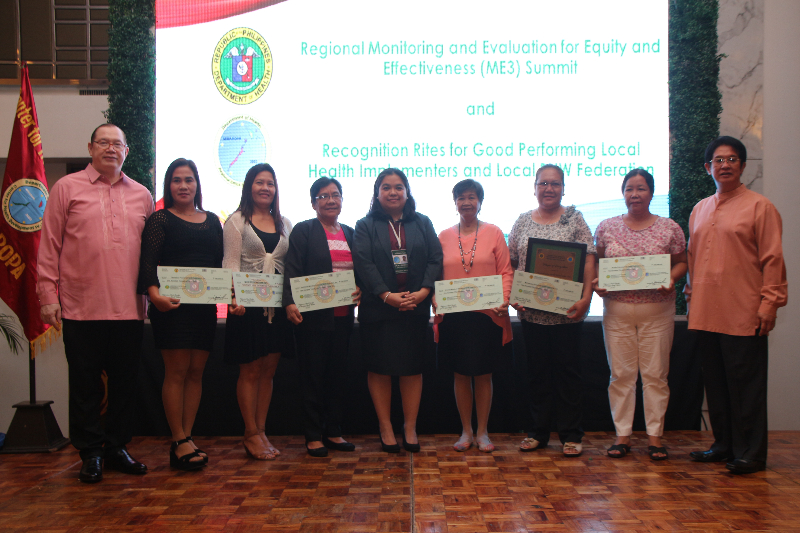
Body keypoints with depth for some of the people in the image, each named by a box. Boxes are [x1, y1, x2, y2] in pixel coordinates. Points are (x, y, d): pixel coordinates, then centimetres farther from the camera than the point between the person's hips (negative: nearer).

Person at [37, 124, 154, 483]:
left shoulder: (142, 196, 12)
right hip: (81, 309, -3)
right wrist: (48, 295, -5)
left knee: (125, 383, 10)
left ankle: (117, 447, 24)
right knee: (85, 385, 5)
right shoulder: (67, 188, 3)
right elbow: (49, 246, 1)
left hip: (129, 309, 3)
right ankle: (90, 453, 18)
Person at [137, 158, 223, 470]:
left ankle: (186, 438, 14)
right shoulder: (160, 219, 1)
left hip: (205, 305, 5)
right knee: (176, 372, -3)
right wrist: (153, 293, -26)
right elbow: (148, 260, -10)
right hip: (172, 304, -5)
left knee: (196, 372, 6)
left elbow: (221, 262, 15)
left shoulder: (212, 221, 15)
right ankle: (179, 442, 3)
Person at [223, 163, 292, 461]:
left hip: (277, 305, 4)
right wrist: (234, 297, -21)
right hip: (248, 304, -4)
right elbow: (231, 263, -7)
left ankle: (261, 432, 16)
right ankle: (251, 434, 10)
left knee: (268, 371, 7)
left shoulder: (284, 224, 14)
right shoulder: (237, 221, 1)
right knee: (250, 371, 1)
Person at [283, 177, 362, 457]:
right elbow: (293, 270, -9)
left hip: (343, 316, 5)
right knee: (313, 375, 2)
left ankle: (333, 432, 20)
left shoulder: (350, 233, 15)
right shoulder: (303, 231, 0)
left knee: (337, 375, 10)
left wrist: (361, 290, -3)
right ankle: (314, 436, 10)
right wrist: (290, 303, -22)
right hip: (313, 315, -5)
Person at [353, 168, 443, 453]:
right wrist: (386, 295, -18)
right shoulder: (365, 225, 5)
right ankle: (385, 428, 14)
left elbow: (435, 258, 2)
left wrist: (423, 292, -13)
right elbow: (364, 262, -7)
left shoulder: (422, 223, 11)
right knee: (379, 369, 3)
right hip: (377, 309, -1)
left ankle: (410, 427, 16)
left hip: (416, 308, 2)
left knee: (412, 368, 5)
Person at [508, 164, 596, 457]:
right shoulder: (523, 222, 9)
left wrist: (586, 297, -14)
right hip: (531, 311, 3)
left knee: (568, 371, 3)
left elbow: (588, 260, -4)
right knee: (537, 371, 10)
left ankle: (571, 435, 13)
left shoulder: (574, 219, 2)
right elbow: (510, 263, 10)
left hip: (566, 310, -2)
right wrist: (512, 295, -3)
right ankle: (538, 432, 20)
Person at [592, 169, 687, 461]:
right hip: (617, 310, 1)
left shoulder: (670, 228, 3)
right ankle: (622, 435, 13)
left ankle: (655, 436, 13)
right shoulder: (606, 227, 5)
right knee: (620, 374, 4)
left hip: (657, 310, -1)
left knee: (655, 374, 3)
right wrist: (596, 281, -7)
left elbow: (681, 262, 8)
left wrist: (671, 278, -11)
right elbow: (595, 262, 12)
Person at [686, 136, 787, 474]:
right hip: (706, 313, 6)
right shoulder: (699, 210, 16)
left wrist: (770, 302, -11)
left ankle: (750, 453, 9)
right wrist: (690, 294, 15)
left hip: (744, 315, -6)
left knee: (745, 385, 0)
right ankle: (723, 444, 24)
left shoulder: (759, 206, -2)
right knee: (715, 382, 12)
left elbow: (772, 259, -6)